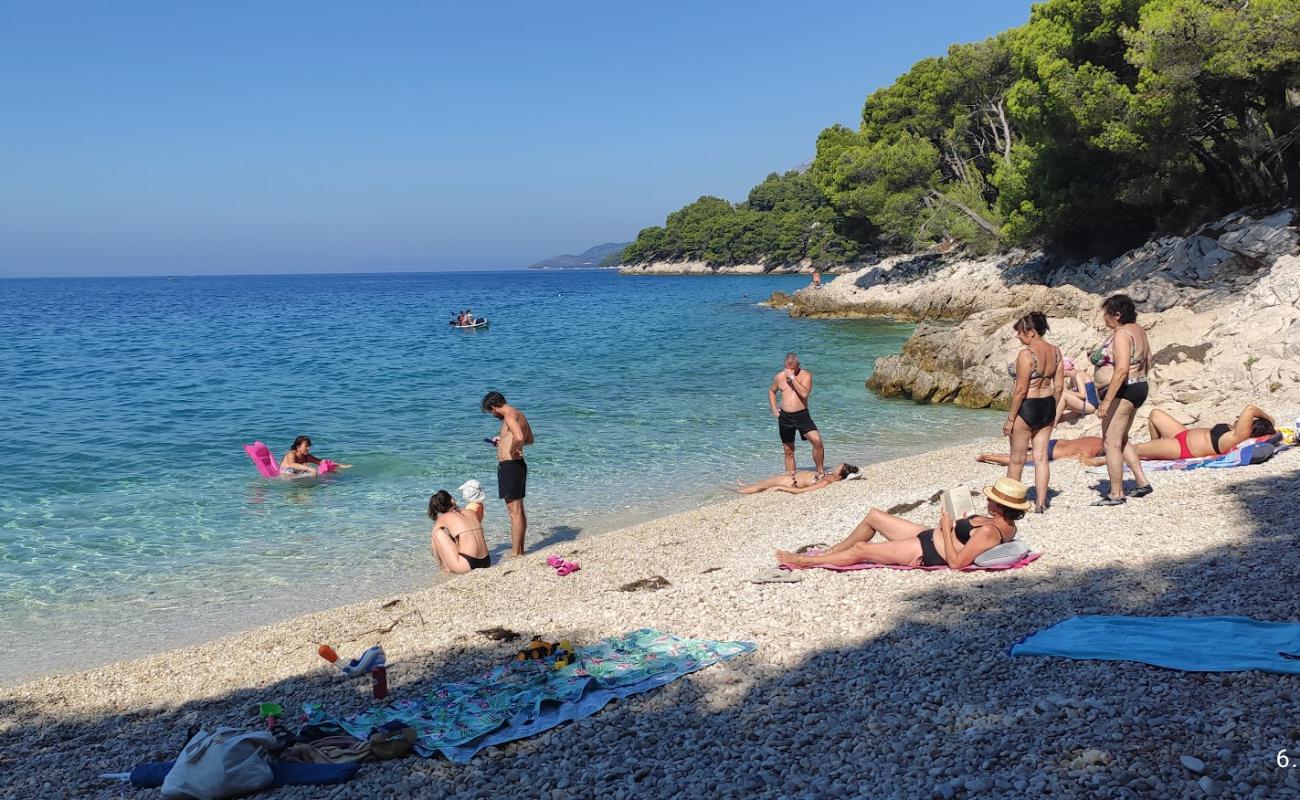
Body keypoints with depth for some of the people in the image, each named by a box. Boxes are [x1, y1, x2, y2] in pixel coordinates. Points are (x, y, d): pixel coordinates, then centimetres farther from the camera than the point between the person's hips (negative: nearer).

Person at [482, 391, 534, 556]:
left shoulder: (510, 416, -15)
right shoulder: (519, 415, 16)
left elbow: (519, 437, -35)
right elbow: (529, 440, 31)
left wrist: (511, 451, -18)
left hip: (510, 466, -11)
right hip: (518, 466, 11)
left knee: (515, 512, -7)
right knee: (519, 511, 16)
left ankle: (515, 553, -4)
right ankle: (519, 550, 25)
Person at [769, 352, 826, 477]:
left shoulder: (805, 375, -4)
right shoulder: (780, 376, 7)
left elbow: (804, 393, -21)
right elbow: (771, 391, 25)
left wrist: (792, 377, -21)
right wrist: (774, 408, 11)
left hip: (802, 415, -3)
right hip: (784, 417, 4)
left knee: (817, 440, -24)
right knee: (788, 451, 10)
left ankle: (820, 471, -12)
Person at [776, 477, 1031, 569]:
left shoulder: (989, 532, -30)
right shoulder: (1007, 525, -1)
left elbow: (956, 562, -31)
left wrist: (946, 529, -23)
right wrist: (958, 524, 5)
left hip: (927, 552, -10)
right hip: (929, 536, 10)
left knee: (859, 549, -3)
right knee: (873, 516, 17)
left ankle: (804, 561, 13)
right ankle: (831, 552, 31)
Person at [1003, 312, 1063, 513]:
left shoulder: (1026, 354, -19)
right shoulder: (1055, 351, 4)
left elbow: (1021, 390, -19)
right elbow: (1059, 386, 8)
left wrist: (1010, 419, -14)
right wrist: (1053, 411, 19)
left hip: (1026, 408, -7)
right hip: (1047, 406, 7)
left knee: (1017, 459, 7)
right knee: (1041, 457, 11)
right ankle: (1041, 502, 13)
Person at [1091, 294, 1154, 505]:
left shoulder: (1122, 334, -21)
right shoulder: (1137, 329, 10)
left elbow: (1122, 370, -29)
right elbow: (1148, 360, 20)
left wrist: (1106, 401, -29)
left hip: (1121, 392, -11)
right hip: (1138, 388, 11)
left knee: (1111, 442, -3)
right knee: (1121, 440, 22)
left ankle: (1116, 494, 2)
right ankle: (1143, 482, 23)